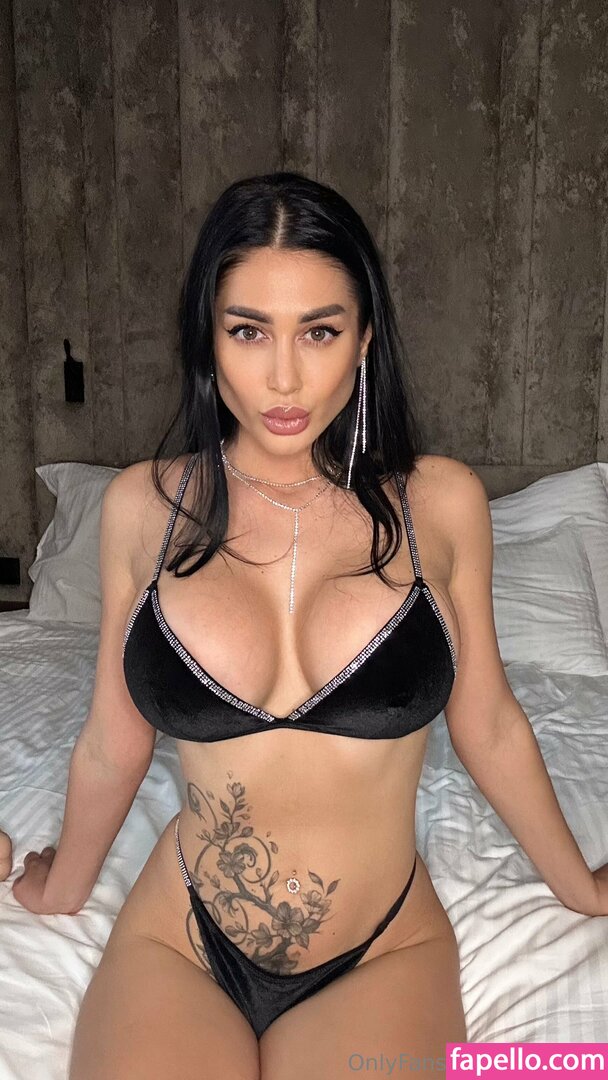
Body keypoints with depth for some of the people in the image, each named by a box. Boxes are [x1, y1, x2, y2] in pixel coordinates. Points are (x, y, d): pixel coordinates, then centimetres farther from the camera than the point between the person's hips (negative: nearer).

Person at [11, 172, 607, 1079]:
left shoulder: (440, 502, -8)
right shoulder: (144, 505, -6)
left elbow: (488, 726, 5)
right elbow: (112, 743, 6)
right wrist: (61, 890, 19)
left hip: (382, 954, 1)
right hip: (176, 944, 1)